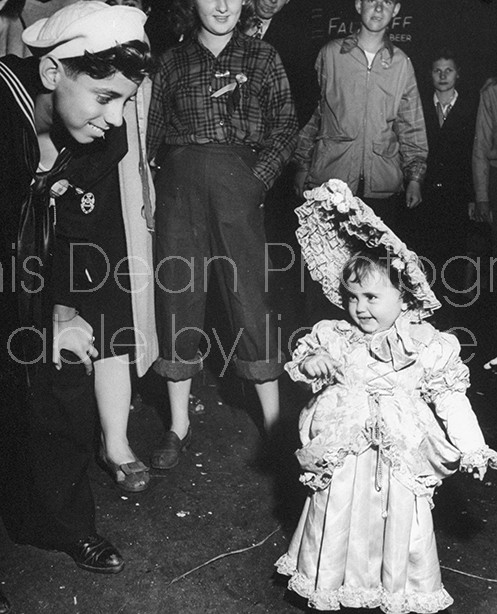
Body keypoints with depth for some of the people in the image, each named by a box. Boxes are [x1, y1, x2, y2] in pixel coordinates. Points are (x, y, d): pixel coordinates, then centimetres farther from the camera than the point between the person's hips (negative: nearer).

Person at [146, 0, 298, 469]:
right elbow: (154, 131, 12)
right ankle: (179, 425, 14)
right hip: (179, 185, 2)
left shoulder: (262, 57, 9)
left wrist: (259, 179, -6)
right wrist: (152, 190, 1)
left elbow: (285, 127, 5)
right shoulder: (173, 61, 12)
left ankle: (273, 418, 9)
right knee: (177, 294, 2)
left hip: (237, 183, -1)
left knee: (249, 292, -3)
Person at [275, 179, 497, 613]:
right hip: (344, 458, 2)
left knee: (398, 520, 10)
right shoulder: (336, 338, -2)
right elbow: (303, 365, 8)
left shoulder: (427, 345, -8)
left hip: (400, 458, -1)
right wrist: (310, 361, -15)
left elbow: (450, 398, -5)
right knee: (340, 517, 12)